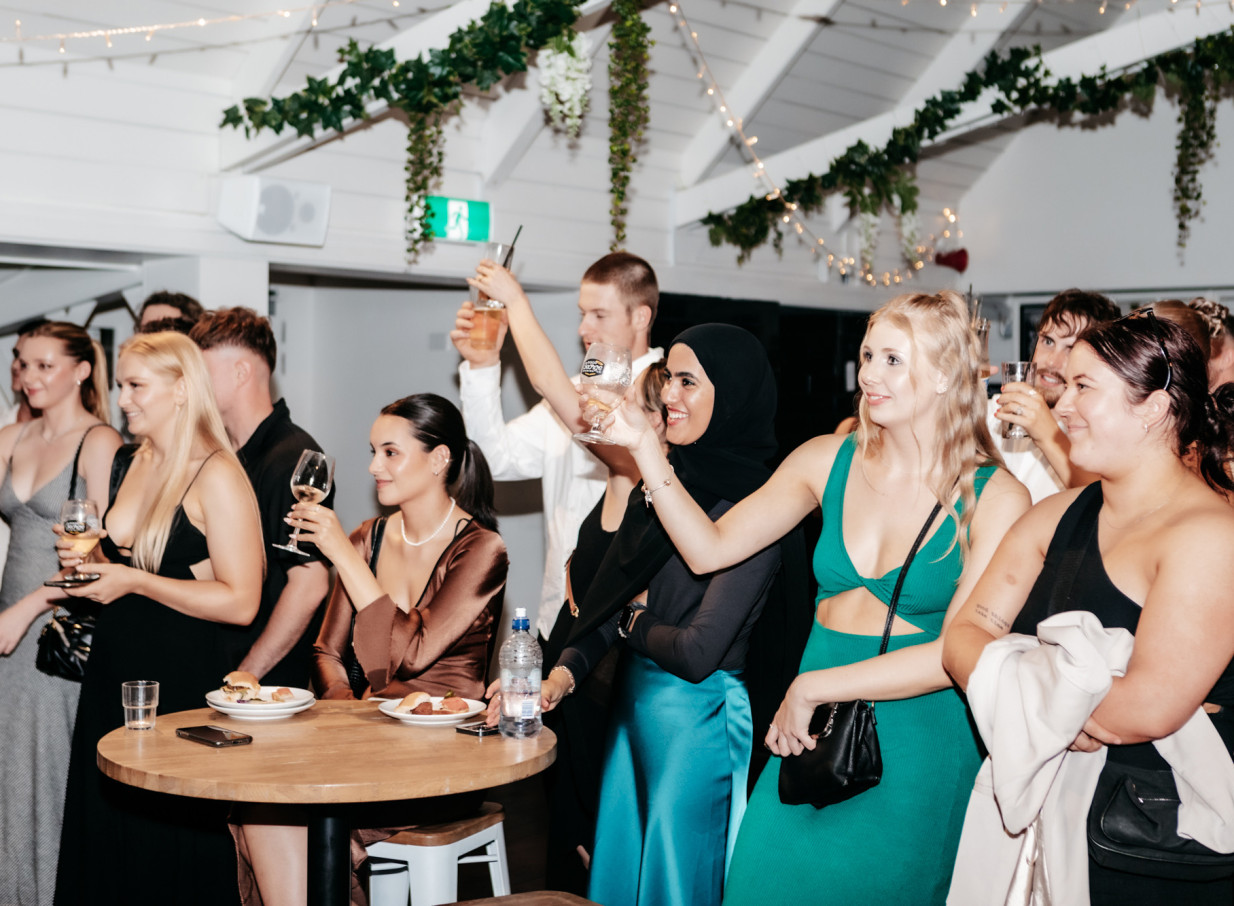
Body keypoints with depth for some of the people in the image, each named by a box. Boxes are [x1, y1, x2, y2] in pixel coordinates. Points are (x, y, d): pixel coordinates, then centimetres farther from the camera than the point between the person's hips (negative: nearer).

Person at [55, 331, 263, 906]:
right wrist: (90, 562, 4)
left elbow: (240, 603, -19)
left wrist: (133, 581, -17)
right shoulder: (128, 465, 10)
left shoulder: (217, 476, -14)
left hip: (184, 679, -7)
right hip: (113, 670, 7)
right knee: (105, 838, 13)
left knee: (172, 840, 3)